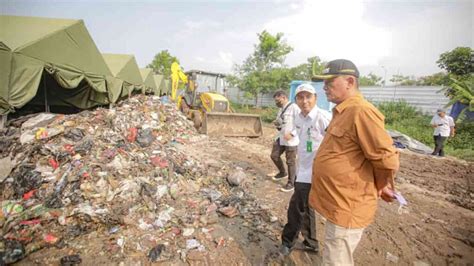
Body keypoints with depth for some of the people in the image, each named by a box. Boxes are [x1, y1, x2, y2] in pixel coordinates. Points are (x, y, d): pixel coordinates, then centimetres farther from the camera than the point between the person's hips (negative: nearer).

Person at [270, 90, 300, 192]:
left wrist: (292, 133, -24)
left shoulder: (294, 107, -14)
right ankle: (282, 172, 40)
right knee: (274, 156, 15)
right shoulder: (280, 110, 14)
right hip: (281, 138, 9)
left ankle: (291, 183, 17)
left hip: (291, 140, -9)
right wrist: (277, 125, 0)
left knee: (290, 162, 2)